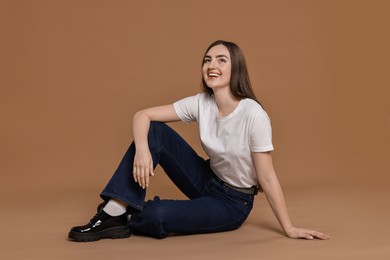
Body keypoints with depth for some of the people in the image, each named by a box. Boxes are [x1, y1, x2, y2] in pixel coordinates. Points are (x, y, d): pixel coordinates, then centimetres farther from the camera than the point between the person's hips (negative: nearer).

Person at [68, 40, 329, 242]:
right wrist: (142, 149, -30)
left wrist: (289, 228, -16)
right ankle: (114, 212, -15)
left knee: (157, 215, -29)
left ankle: (124, 220, 6)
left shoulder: (253, 115, -25)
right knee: (154, 131, -14)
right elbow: (142, 115, -10)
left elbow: (267, 177, -20)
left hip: (233, 202, -5)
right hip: (207, 181, 5)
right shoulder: (200, 103, -10)